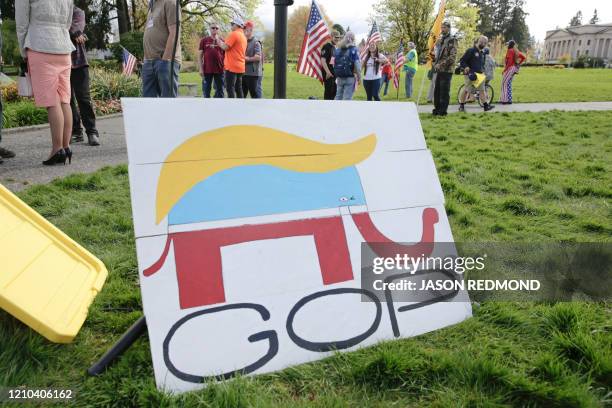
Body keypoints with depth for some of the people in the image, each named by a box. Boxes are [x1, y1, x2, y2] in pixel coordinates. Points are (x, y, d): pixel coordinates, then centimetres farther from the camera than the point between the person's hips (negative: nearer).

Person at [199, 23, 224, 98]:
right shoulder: (204, 40, 6)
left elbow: (225, 55, 9)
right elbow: (200, 55, 5)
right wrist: (201, 68, -3)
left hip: (219, 70, 1)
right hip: (207, 70, 0)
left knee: (220, 90, 5)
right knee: (206, 90, 4)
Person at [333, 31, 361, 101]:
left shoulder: (338, 49, 8)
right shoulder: (353, 49, -9)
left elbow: (334, 63, 13)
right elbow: (357, 65, -12)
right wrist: (359, 78, -4)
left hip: (339, 77, 5)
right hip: (350, 77, -5)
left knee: (338, 97, 13)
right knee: (347, 98, -3)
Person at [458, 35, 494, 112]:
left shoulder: (482, 53, 17)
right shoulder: (471, 51, -8)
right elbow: (462, 61, -11)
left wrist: (483, 71, 13)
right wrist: (466, 67, -26)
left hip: (479, 75, 8)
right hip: (470, 75, -8)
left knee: (482, 90, 5)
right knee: (467, 90, -4)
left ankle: (486, 105, 8)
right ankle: (461, 106, 6)